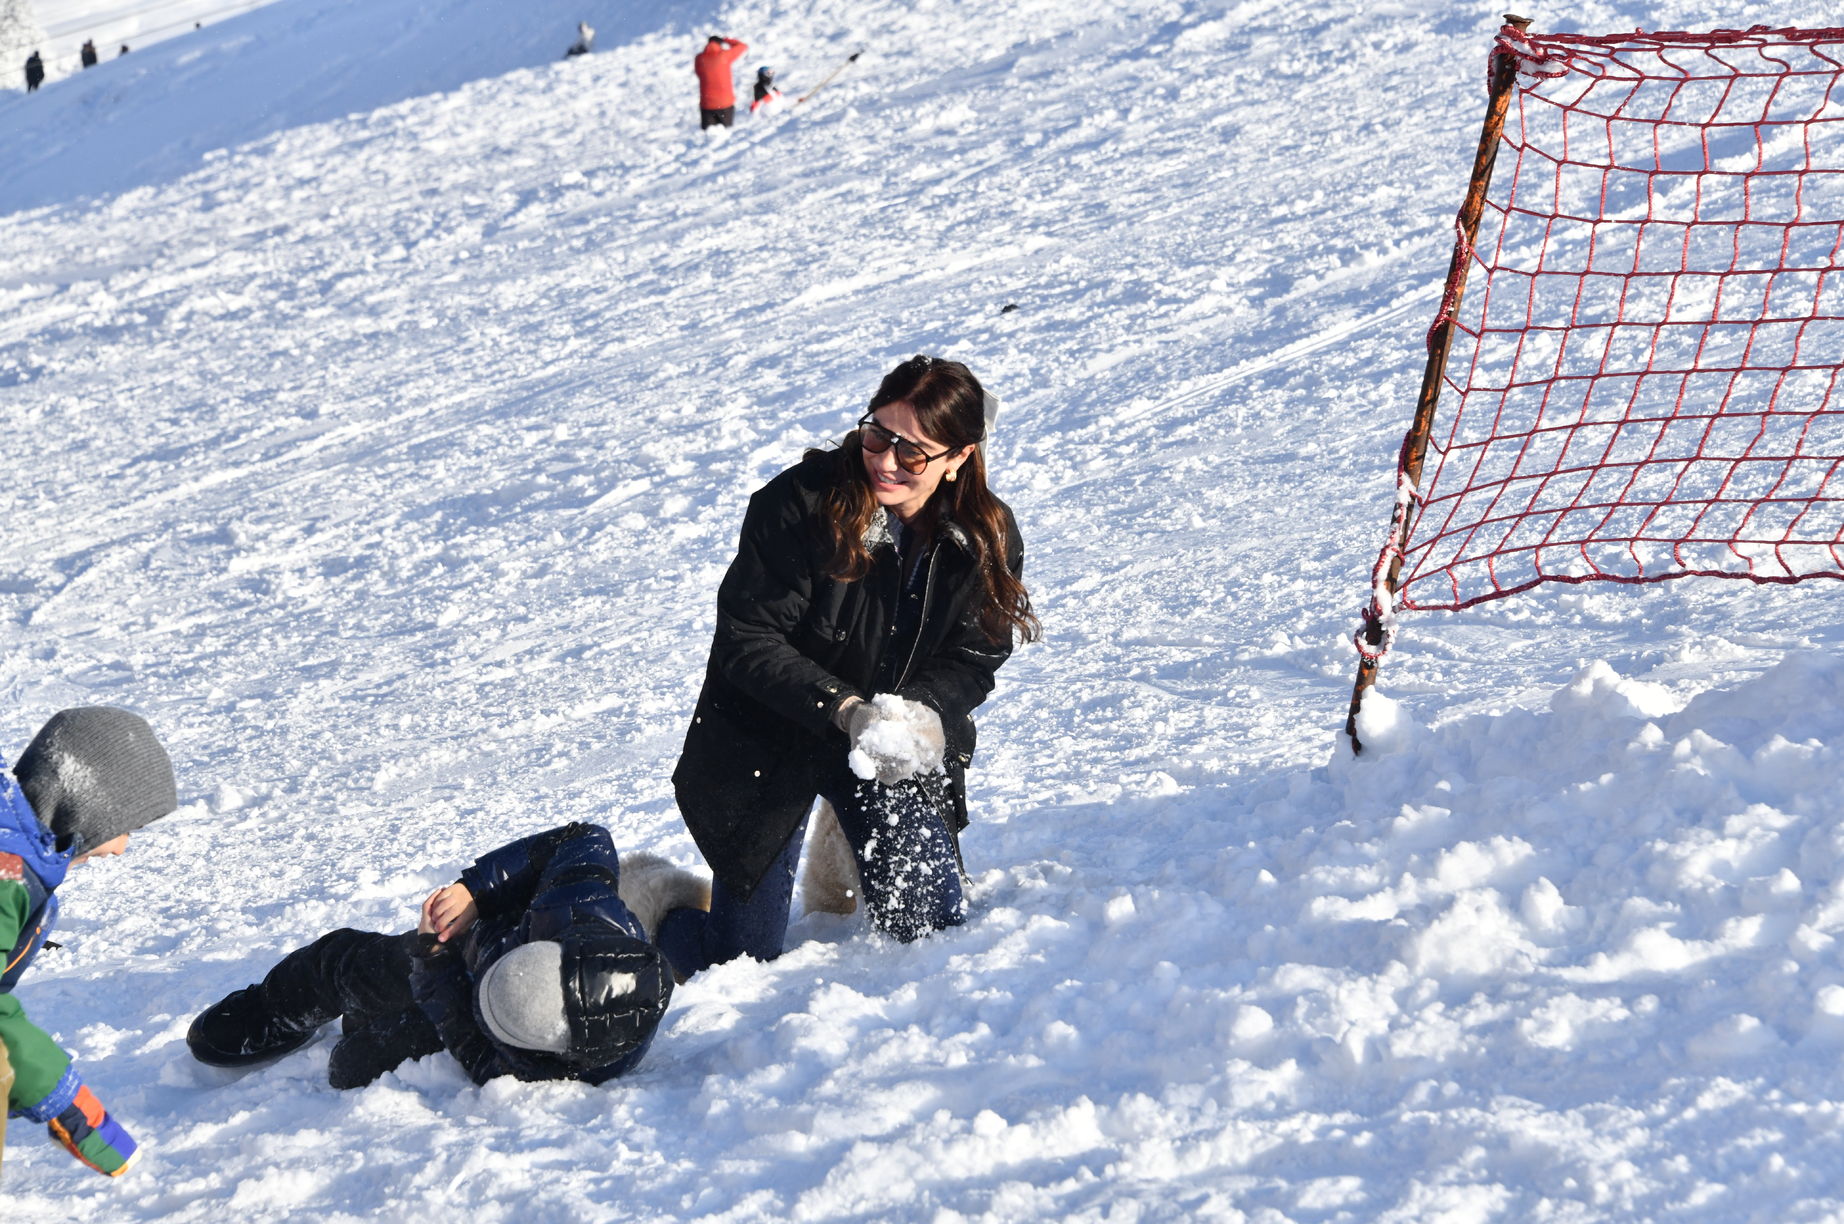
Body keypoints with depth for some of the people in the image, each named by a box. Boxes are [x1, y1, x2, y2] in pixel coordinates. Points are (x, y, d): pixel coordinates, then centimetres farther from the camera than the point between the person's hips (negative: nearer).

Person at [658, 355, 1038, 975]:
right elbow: (747, 642, -22)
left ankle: (854, 850, 33)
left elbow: (972, 660, -5)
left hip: (897, 751, 3)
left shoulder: (988, 538, -10)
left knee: (931, 926, 0)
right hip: (769, 741, -3)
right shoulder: (799, 504, -23)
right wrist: (846, 710, -33)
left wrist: (925, 713, -27)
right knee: (743, 966, -4)